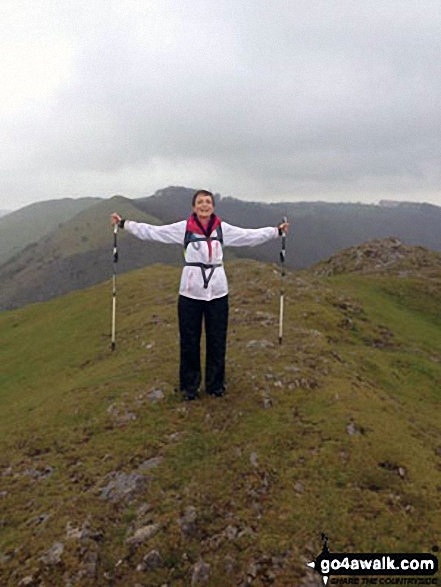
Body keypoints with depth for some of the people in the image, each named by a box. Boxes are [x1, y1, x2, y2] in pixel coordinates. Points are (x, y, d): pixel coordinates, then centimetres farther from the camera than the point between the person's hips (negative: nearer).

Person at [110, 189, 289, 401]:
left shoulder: (223, 228, 4)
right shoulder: (183, 228, -1)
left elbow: (251, 235, 11)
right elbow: (151, 231, 0)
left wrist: (277, 230, 11)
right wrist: (123, 223, -2)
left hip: (217, 292, 2)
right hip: (190, 292, -1)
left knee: (217, 340, 10)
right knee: (189, 340, 6)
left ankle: (215, 384, 26)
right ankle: (190, 385, 22)